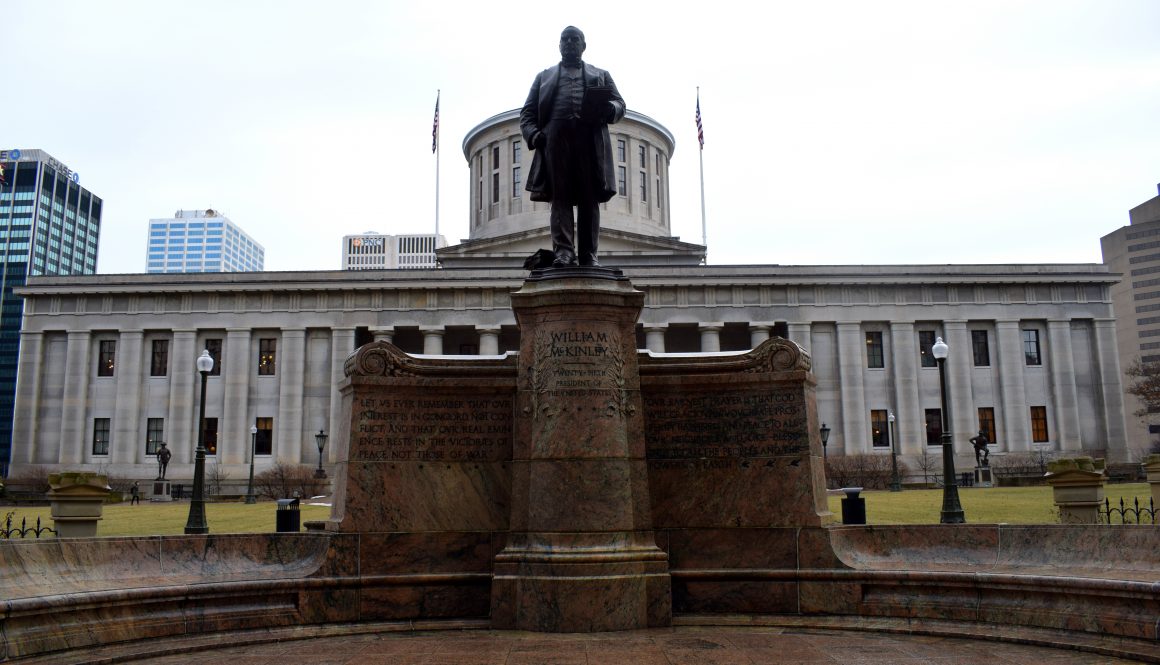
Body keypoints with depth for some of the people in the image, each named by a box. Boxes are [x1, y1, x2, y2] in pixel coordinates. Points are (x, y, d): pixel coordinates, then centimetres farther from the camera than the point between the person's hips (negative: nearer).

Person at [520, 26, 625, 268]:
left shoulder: (601, 75, 27)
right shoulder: (544, 76, 27)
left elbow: (620, 105, 15)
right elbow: (528, 112, 17)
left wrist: (609, 109, -10)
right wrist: (533, 134, -4)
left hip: (590, 140, 0)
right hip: (556, 138, 0)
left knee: (590, 199, -7)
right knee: (560, 196, -10)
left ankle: (588, 255, -9)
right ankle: (563, 251, -16)